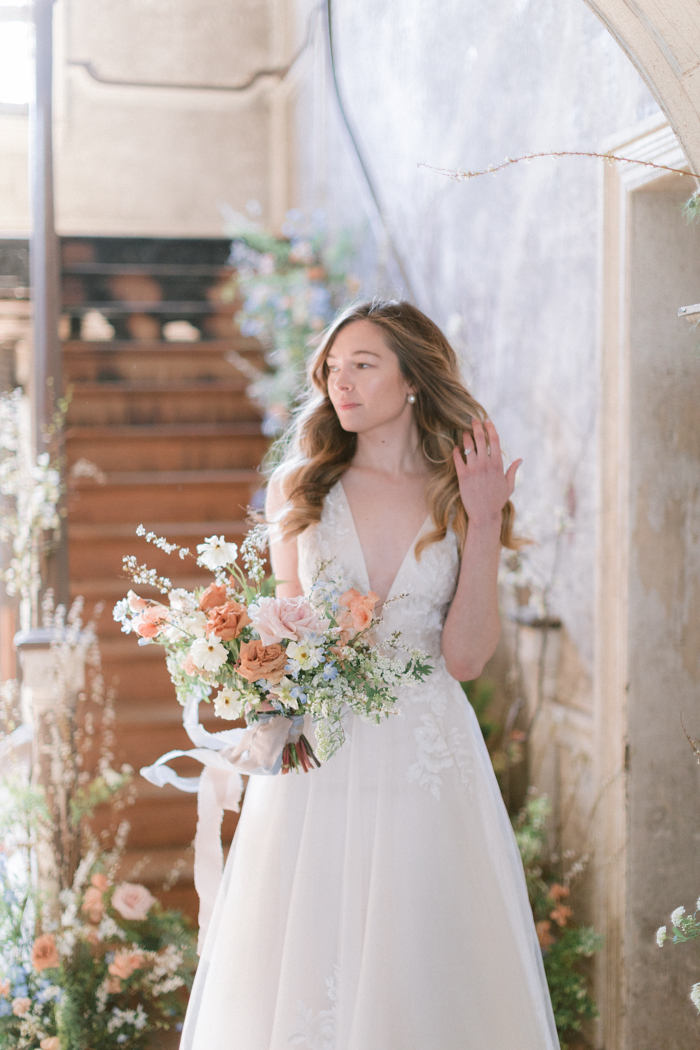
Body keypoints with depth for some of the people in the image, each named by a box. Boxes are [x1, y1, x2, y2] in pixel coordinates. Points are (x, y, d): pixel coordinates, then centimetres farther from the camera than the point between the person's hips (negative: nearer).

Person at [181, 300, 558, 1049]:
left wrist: (483, 526, -9)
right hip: (316, 756, 1)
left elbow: (465, 656, -6)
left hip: (428, 760, 0)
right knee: (303, 966, 2)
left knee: (422, 965, 3)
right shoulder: (298, 486, 6)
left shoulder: (461, 493, 4)